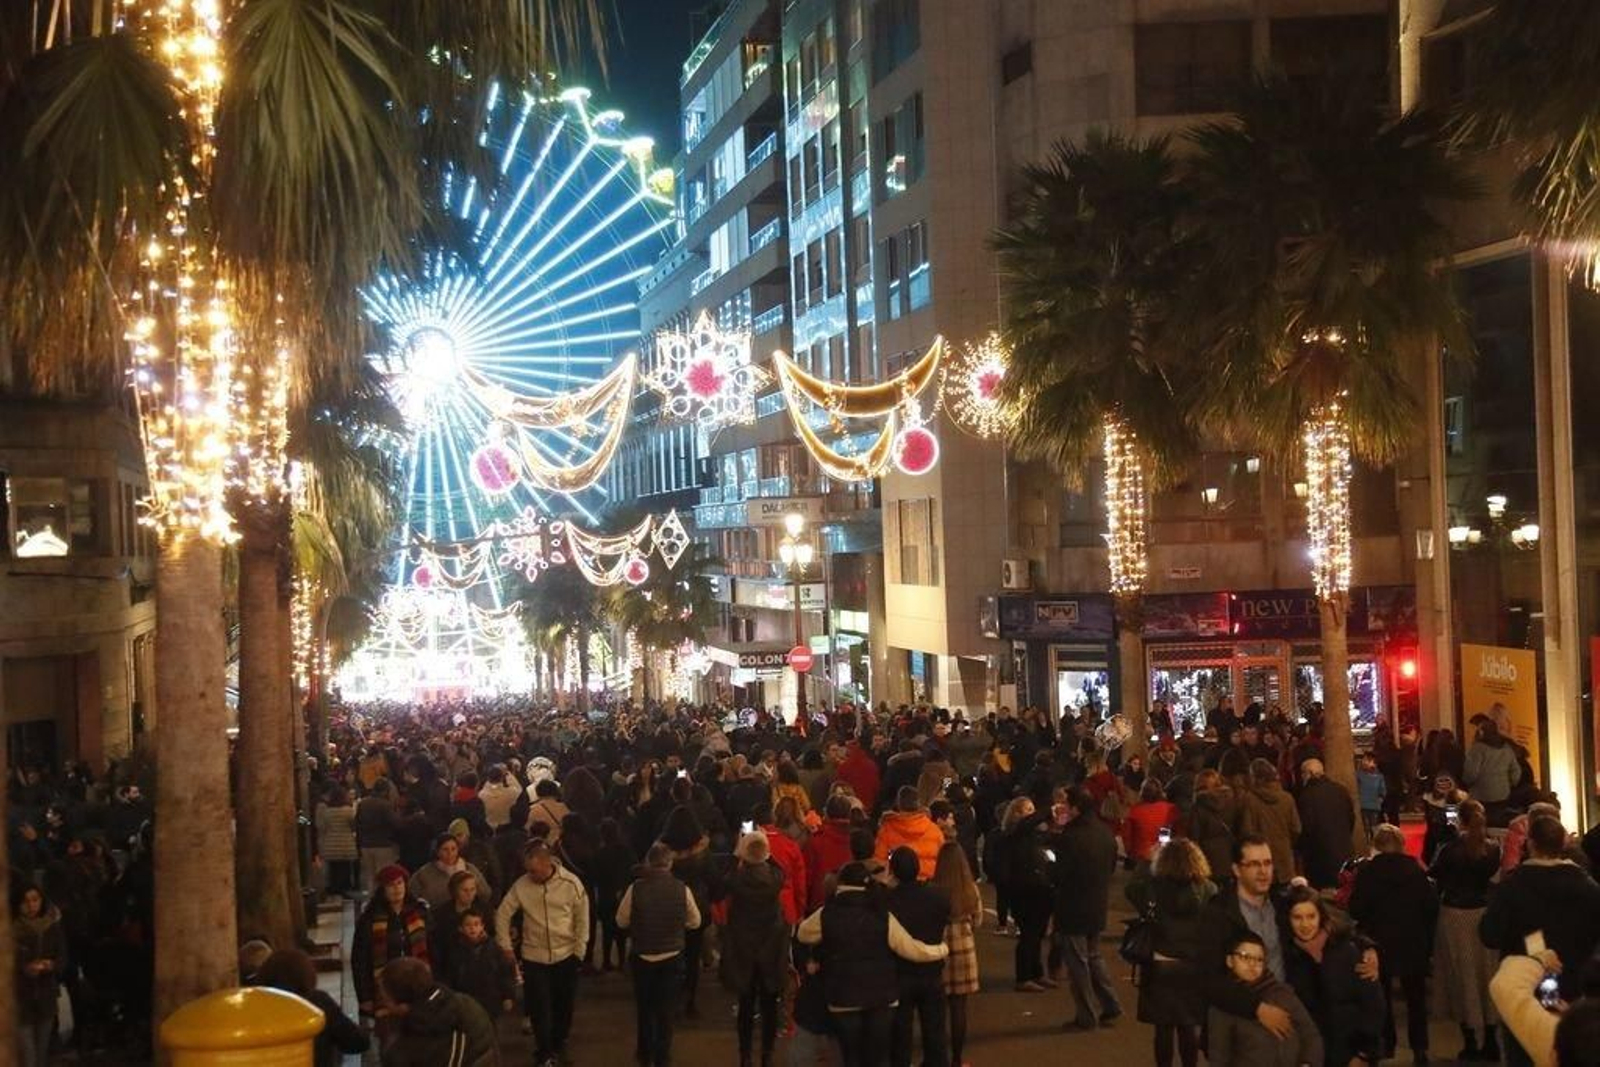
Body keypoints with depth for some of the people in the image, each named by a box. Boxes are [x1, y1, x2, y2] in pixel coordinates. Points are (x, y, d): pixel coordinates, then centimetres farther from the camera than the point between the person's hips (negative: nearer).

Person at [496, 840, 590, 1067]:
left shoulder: (570, 883, -12)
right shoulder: (521, 885, -11)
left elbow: (582, 919, -4)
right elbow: (503, 914, 0)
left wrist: (579, 951, -4)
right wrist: (505, 946, -2)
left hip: (566, 955, 0)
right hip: (534, 957, 0)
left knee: (565, 1005, 13)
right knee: (539, 1007, 0)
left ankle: (559, 1045, 35)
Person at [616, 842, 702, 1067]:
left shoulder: (636, 888, -16)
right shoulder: (682, 889, -15)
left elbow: (622, 920, -6)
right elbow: (695, 922, -3)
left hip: (642, 956, 1)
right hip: (672, 957, 0)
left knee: (644, 1007, 20)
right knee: (665, 1009, 11)